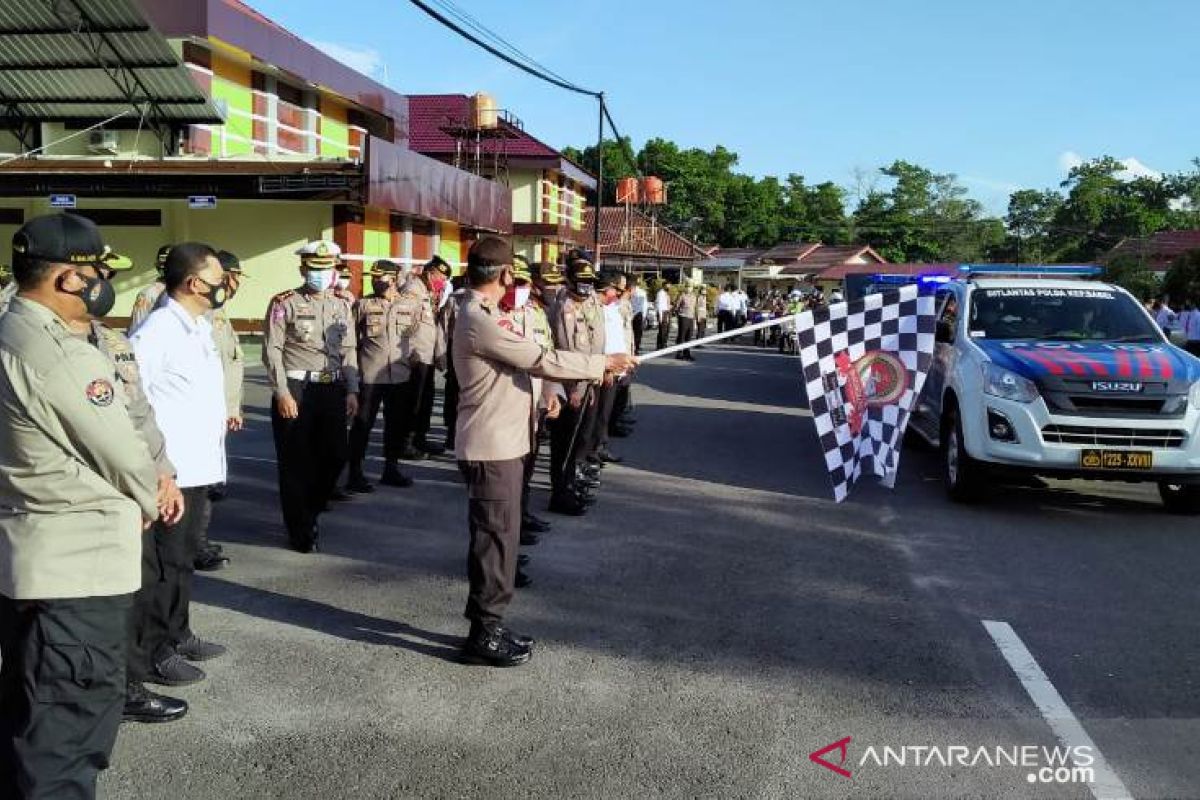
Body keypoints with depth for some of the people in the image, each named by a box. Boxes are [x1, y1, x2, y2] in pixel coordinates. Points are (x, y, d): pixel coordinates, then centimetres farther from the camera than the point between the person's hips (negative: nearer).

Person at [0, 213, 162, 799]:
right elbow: (124, 455, -15)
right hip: (76, 563, -10)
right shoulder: (64, 356, -21)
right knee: (70, 723, 2)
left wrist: (141, 488, 6)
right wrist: (147, 503, 5)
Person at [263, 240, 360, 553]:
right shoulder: (284, 303, -3)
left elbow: (349, 351, 11)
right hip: (295, 390, -5)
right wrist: (282, 393, -13)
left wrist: (352, 391, 3)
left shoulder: (341, 306, 12)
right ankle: (301, 531, 15)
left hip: (332, 390, 5)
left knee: (335, 455, 6)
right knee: (296, 463, 2)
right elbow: (272, 351, -7)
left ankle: (310, 511, 31)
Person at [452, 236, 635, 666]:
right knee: (495, 536, -2)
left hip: (503, 441, 10)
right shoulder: (478, 320, -20)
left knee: (500, 534, 16)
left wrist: (594, 366, 9)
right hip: (491, 446, -10)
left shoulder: (484, 315, 13)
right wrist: (603, 362, -10)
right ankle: (483, 634, 9)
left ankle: (489, 624, 26)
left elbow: (527, 361, 14)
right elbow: (541, 359, -20)